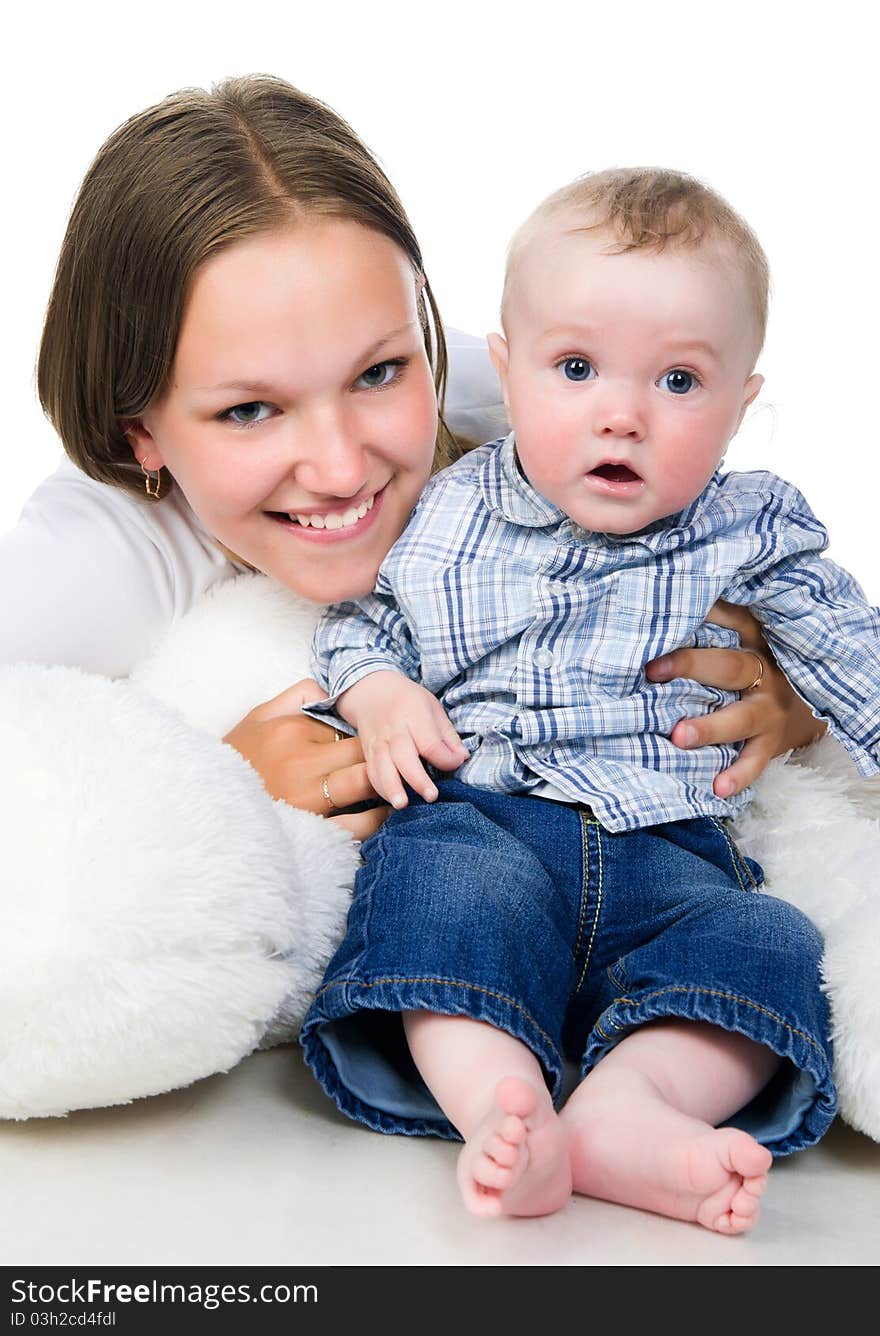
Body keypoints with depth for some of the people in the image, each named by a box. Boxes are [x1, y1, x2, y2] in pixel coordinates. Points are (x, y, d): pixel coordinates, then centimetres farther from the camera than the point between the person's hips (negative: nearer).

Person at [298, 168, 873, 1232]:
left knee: (766, 943, -26)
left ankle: (623, 1110, -43)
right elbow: (355, 615, 21)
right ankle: (498, 1106, -44)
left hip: (667, 848, 1)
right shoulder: (444, 514, 9)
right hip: (476, 814, 0)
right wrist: (378, 693, 0)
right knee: (451, 877, -34)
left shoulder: (750, 534, 6)